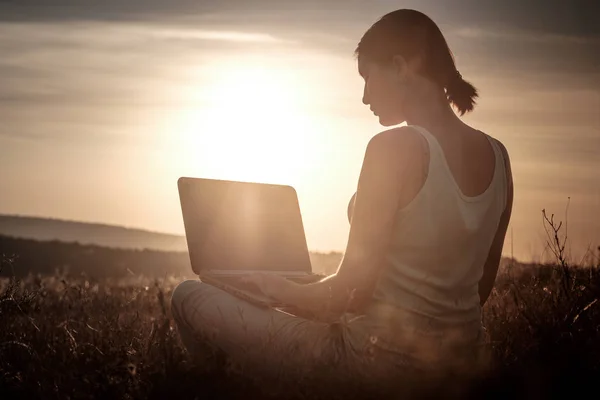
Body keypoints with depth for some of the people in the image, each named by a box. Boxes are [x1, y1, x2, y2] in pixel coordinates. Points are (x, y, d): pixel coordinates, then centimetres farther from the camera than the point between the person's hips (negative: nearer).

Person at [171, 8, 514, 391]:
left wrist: (282, 288, 0)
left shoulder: (395, 147, -22)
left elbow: (352, 289, -20)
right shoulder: (497, 155, 0)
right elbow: (482, 286, 10)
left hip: (380, 358, -8)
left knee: (190, 297, 7)